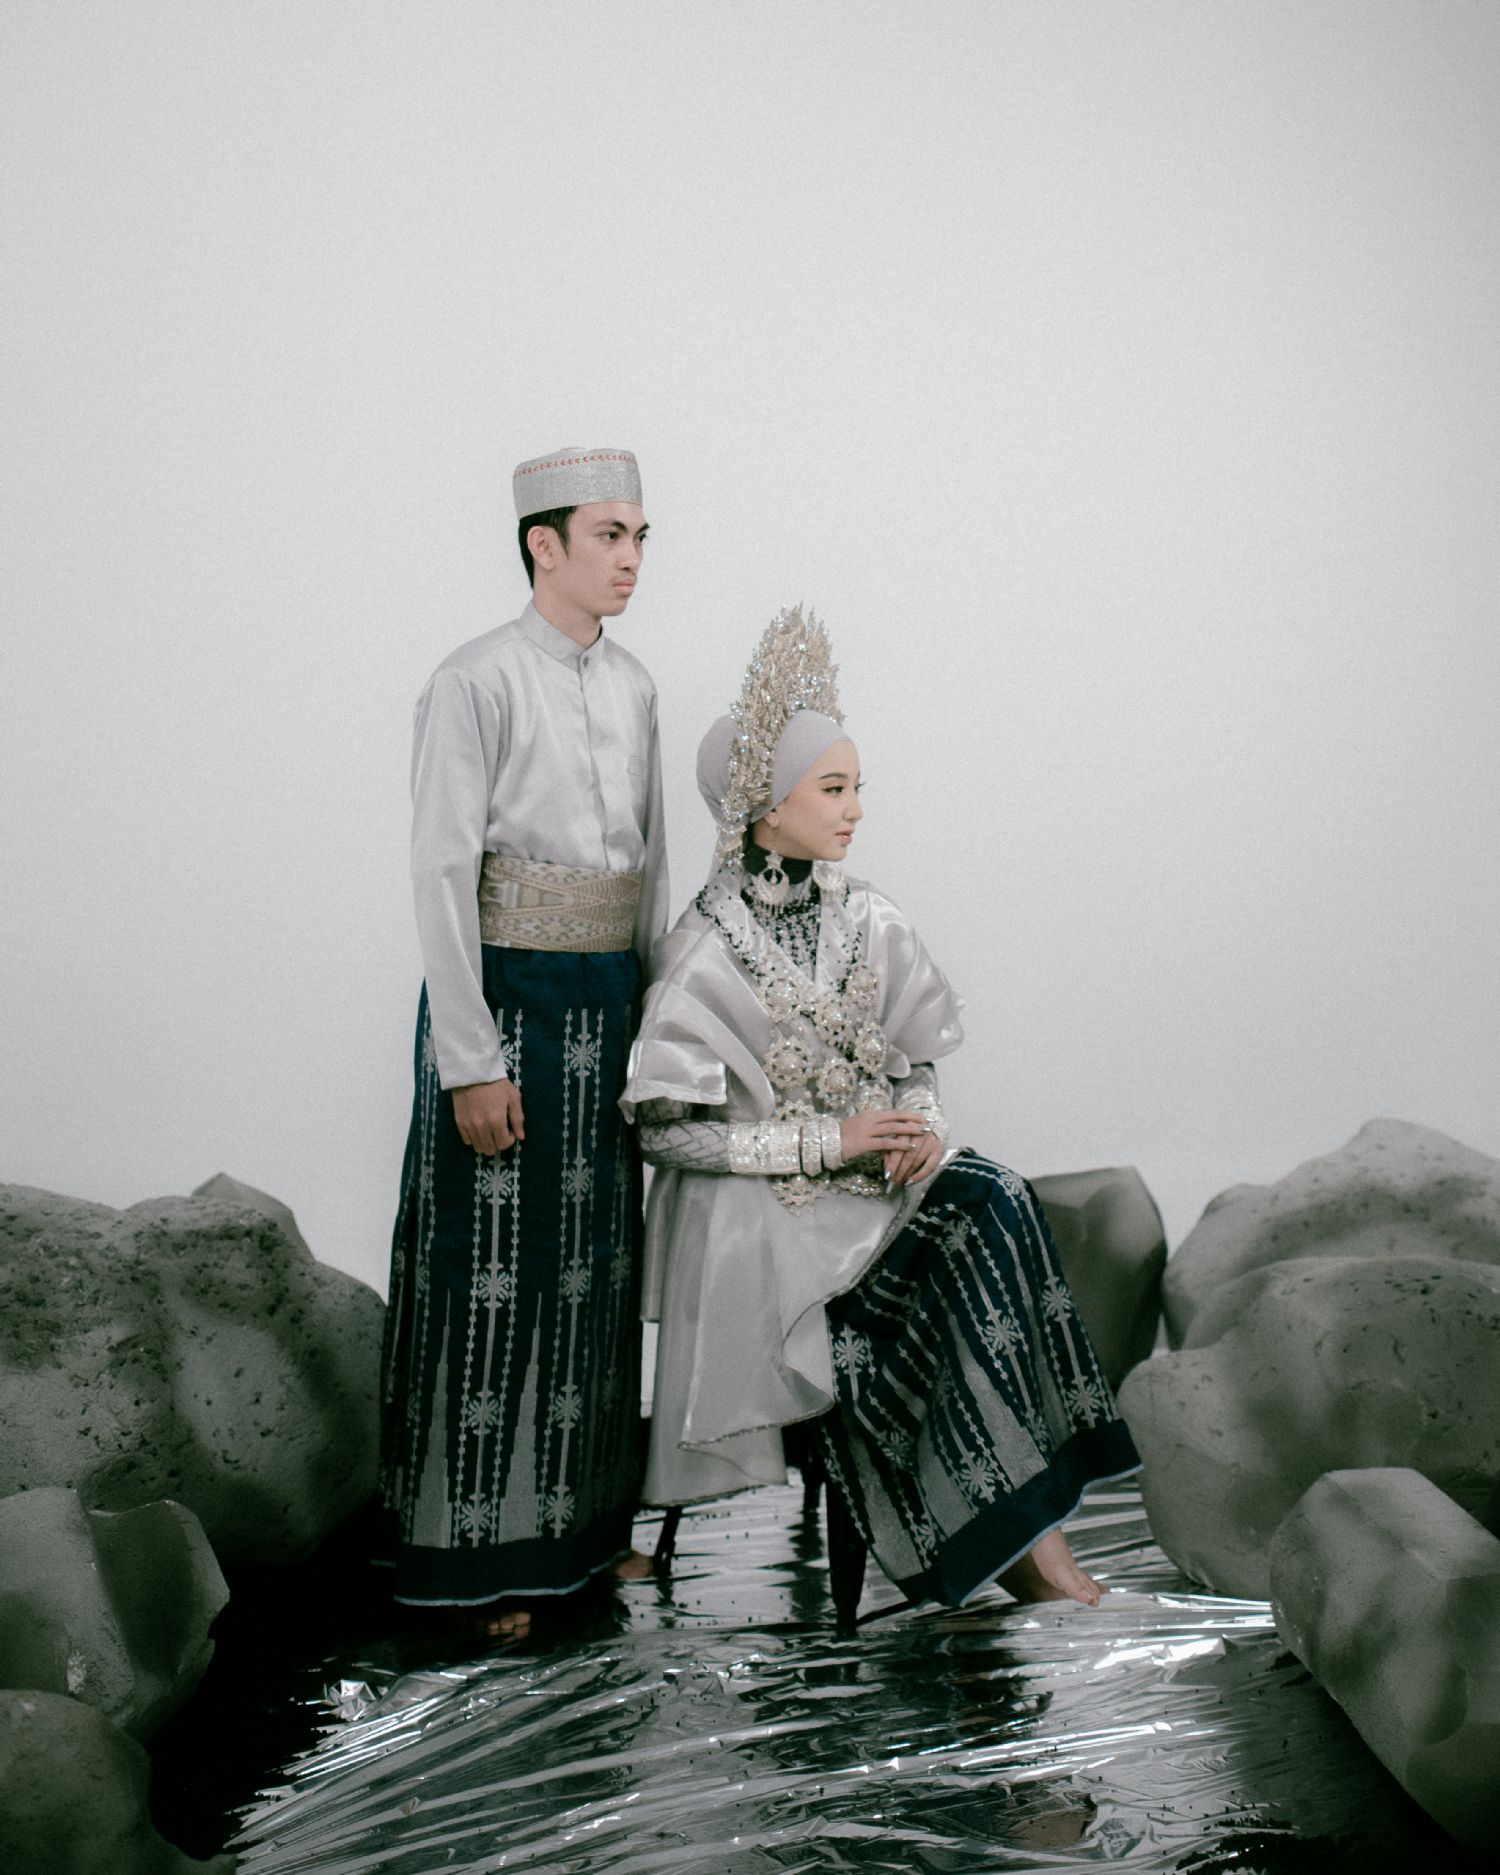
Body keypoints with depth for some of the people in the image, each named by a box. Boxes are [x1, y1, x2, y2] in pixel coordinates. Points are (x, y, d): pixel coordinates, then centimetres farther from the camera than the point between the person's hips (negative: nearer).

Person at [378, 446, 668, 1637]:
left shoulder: (631, 688, 10)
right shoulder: (479, 681, -11)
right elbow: (441, 873, -14)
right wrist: (472, 1059, -18)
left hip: (610, 997, 7)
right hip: (506, 991, -7)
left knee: (597, 1257, 12)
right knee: (494, 1263, -1)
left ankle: (587, 1515, 26)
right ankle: (481, 1548, 12)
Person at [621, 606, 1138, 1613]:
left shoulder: (870, 922, 6)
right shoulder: (707, 951, -10)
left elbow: (916, 1067, 14)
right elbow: (667, 1130, -12)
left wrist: (918, 1126, -10)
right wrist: (824, 1141, -17)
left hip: (875, 1176, 5)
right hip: (758, 1209, -5)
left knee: (994, 1201, -25)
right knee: (978, 1226, -26)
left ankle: (1018, 1522, -19)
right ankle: (1021, 1525, -14)